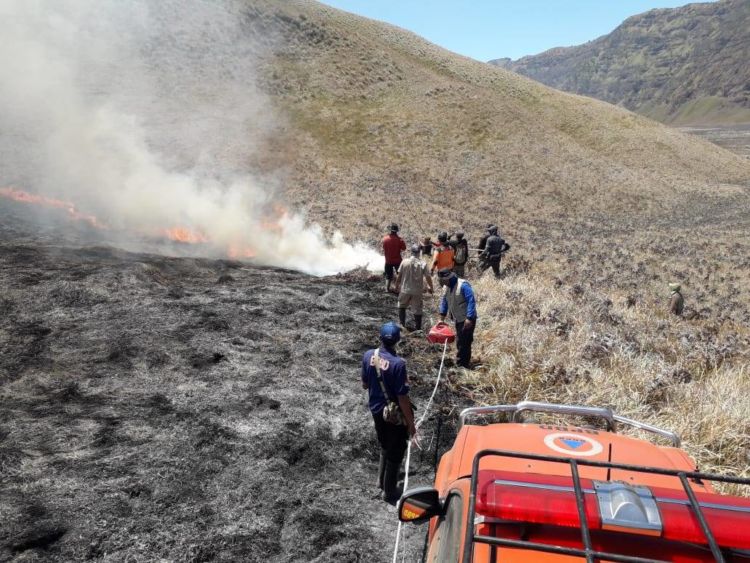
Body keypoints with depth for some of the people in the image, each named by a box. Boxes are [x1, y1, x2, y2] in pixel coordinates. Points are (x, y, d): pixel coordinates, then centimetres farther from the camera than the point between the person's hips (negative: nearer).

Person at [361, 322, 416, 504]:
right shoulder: (398, 363, -27)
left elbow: (364, 384, 4)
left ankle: (382, 480, 43)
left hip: (376, 410, 6)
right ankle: (390, 491, 27)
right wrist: (411, 422, -12)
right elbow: (402, 397, -22)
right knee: (395, 452, 13)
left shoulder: (368, 356, -9)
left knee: (385, 446, 28)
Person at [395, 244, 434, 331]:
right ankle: (418, 328, 13)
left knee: (402, 306, 23)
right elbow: (428, 277, -6)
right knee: (417, 310, 9)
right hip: (417, 291, 0)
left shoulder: (405, 262, -10)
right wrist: (431, 288, 9)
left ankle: (402, 324, 25)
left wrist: (397, 285, 12)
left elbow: (399, 276, -4)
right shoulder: (423, 264, -10)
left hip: (405, 289, 0)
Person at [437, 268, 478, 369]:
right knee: (460, 342, 13)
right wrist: (442, 318, 14)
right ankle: (463, 363, 24)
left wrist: (469, 318, -28)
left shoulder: (463, 285, -21)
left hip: (467, 320, -8)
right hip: (458, 319, 8)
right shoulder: (446, 287, 5)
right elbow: (444, 302, 15)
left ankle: (462, 364, 0)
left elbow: (471, 301, -25)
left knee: (464, 342, -7)